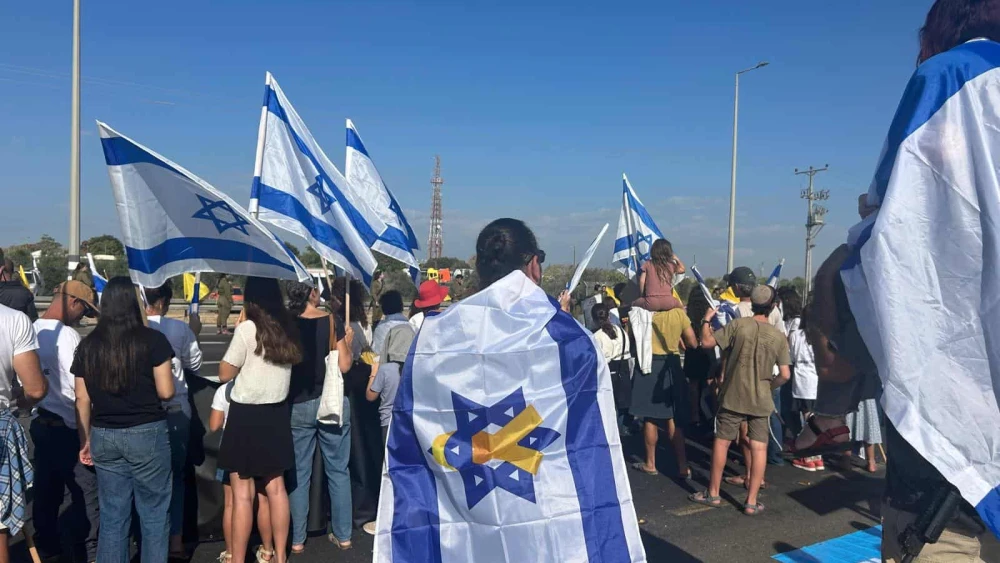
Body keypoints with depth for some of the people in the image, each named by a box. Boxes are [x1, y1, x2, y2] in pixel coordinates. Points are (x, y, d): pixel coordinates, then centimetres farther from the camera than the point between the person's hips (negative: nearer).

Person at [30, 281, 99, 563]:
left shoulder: (32, 331, 4)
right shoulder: (67, 336, -20)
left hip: (40, 423, 8)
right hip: (67, 427, -8)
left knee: (46, 491, 18)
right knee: (86, 493, 3)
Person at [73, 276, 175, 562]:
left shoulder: (87, 345, 3)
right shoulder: (152, 340, -9)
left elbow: (82, 399, 6)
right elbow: (166, 392, -9)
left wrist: (85, 439, 15)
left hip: (103, 436, 4)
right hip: (147, 433, -4)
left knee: (112, 515, 13)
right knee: (153, 513, 7)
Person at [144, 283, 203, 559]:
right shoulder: (179, 328, -9)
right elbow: (194, 365, 5)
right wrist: (195, 333, 16)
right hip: (176, 410, 0)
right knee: (176, 475, 13)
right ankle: (176, 539, 14)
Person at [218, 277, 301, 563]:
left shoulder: (247, 328, -13)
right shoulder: (287, 328, 4)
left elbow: (225, 374, -8)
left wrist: (238, 328, 2)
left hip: (246, 415, -6)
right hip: (277, 413, 6)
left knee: (242, 493, 2)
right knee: (275, 488, 14)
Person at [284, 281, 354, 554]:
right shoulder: (332, 322, -7)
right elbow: (344, 365, -10)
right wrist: (348, 342, 6)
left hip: (298, 405, 1)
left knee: (299, 474, 10)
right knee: (338, 471, 10)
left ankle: (297, 539, 16)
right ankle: (343, 535, 18)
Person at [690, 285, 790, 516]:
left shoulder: (738, 325, -11)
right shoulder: (779, 336, -4)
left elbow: (707, 343, -12)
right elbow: (785, 375, -5)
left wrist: (707, 320, 4)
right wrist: (769, 386, 14)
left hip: (733, 395, -1)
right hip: (760, 400, 1)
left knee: (721, 442, 10)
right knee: (759, 448, 7)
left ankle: (713, 494, 19)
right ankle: (752, 501, 9)